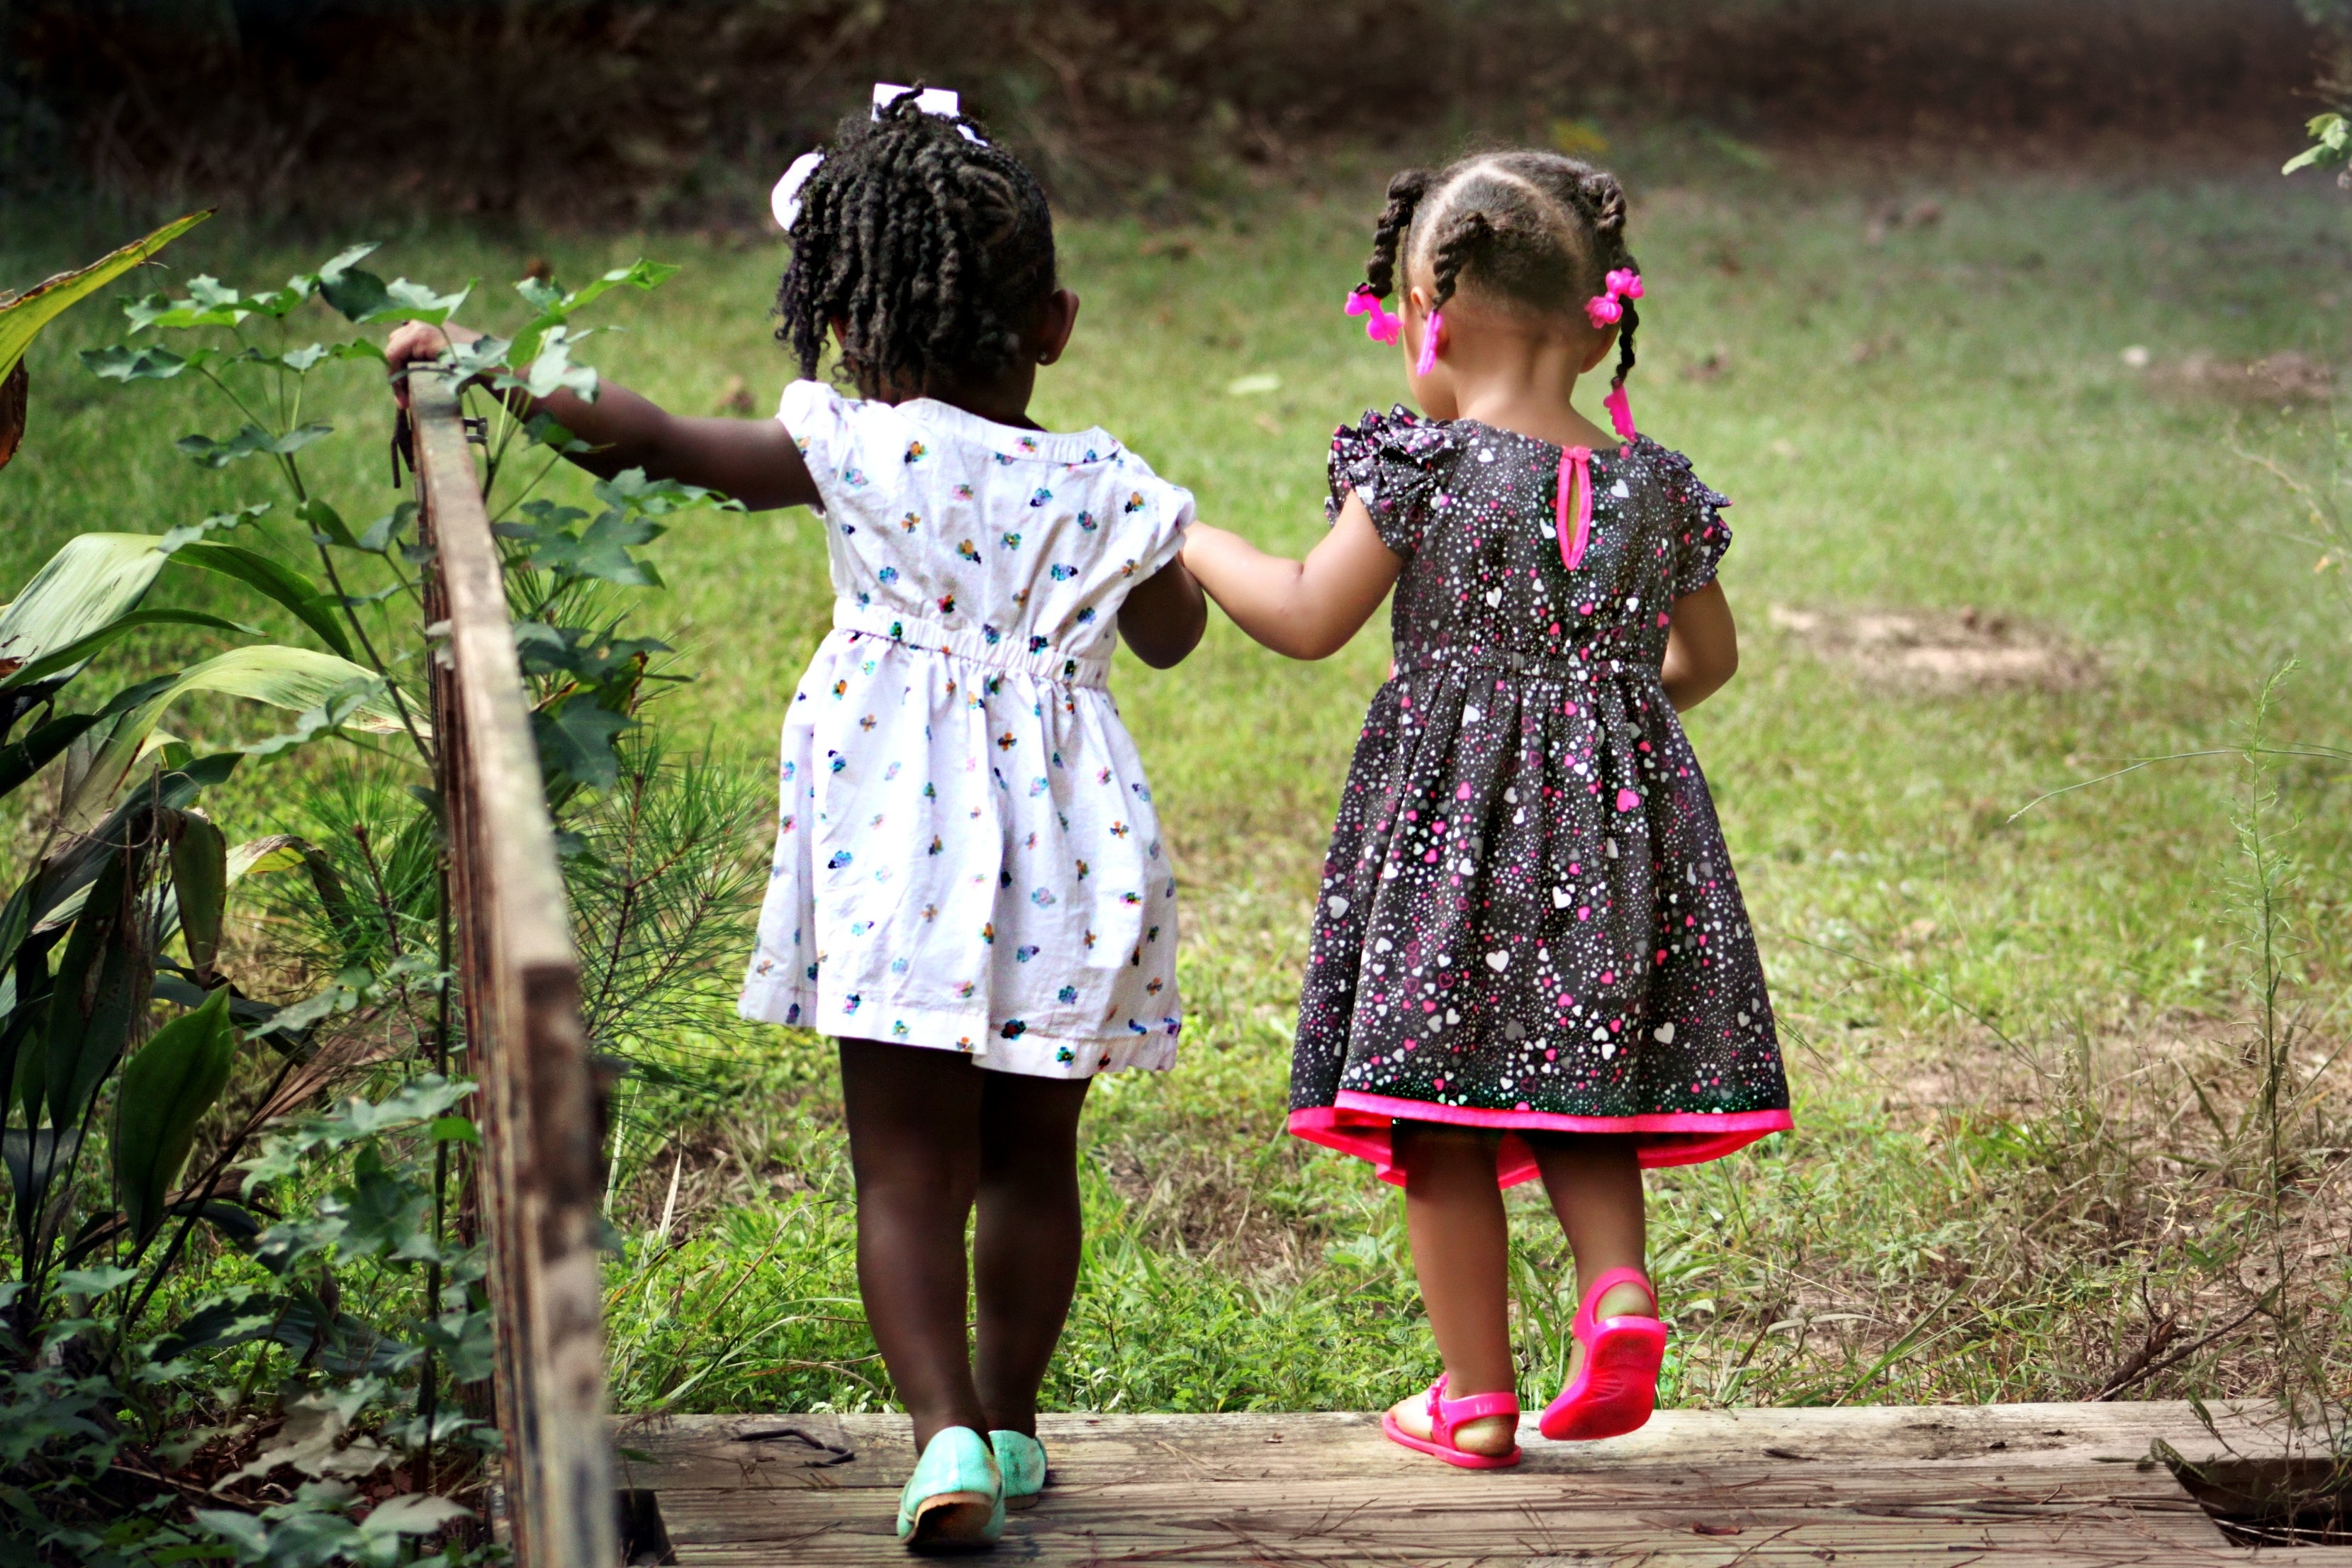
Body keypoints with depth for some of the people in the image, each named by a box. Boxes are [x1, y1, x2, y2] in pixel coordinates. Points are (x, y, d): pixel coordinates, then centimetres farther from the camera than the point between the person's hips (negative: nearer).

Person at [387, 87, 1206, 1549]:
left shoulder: (860, 451, -5)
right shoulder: (1104, 487, 2)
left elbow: (654, 435, -3)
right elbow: (1171, 636, 19)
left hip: (902, 845, -3)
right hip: (1066, 847, 3)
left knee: (909, 1165, 0)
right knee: (1032, 1156, 17)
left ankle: (947, 1430, -14)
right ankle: (1009, 1423, 29)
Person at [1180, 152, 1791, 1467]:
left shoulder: (1420, 468, -10)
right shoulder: (1653, 483, 5)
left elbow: (1310, 620, -8)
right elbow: (1709, 656, 14)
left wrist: (1197, 545, 8)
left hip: (1451, 816, -4)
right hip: (1615, 820, 4)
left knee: (1442, 1120, 4)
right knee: (1580, 1095, 17)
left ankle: (1478, 1397, 7)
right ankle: (1619, 1285, -7)